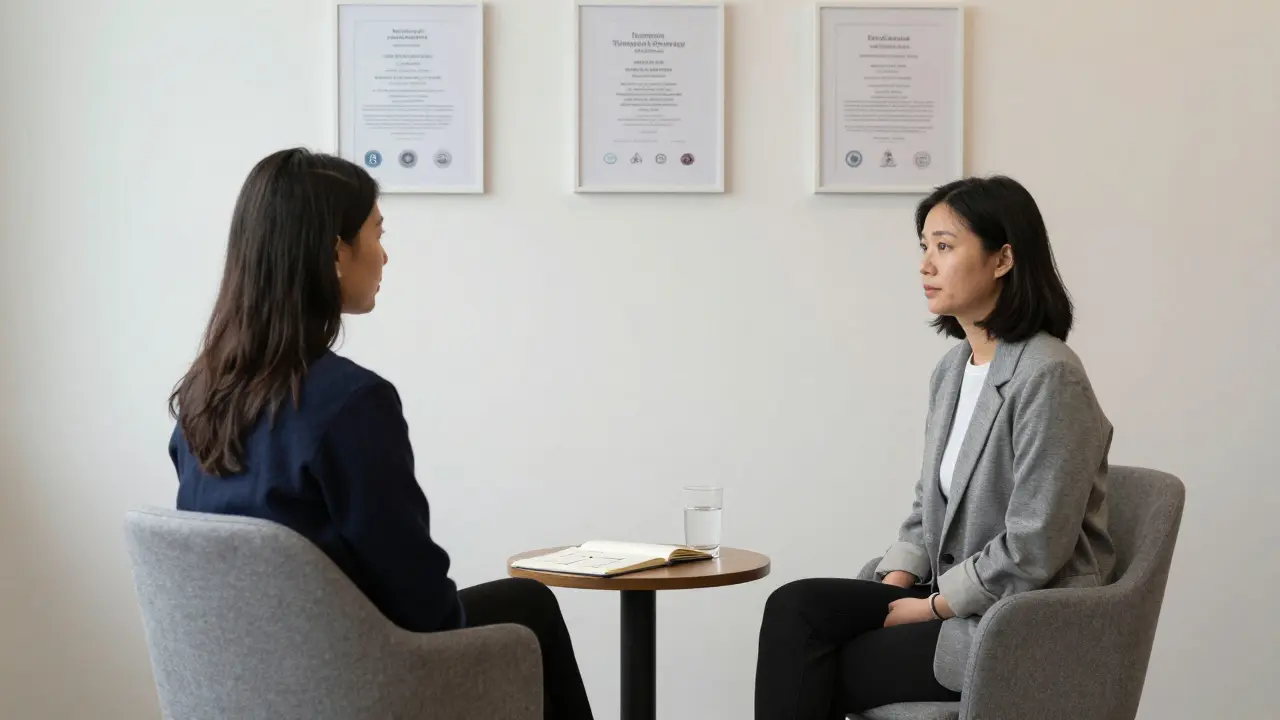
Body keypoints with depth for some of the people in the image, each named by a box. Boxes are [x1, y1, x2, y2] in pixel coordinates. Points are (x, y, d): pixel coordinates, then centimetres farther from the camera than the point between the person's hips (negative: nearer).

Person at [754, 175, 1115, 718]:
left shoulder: (1048, 377, -17)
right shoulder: (952, 370, 11)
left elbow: (1032, 552, -21)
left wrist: (929, 607, -13)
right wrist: (893, 587, -1)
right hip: (949, 598, 8)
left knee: (814, 673, -14)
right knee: (796, 607, -14)